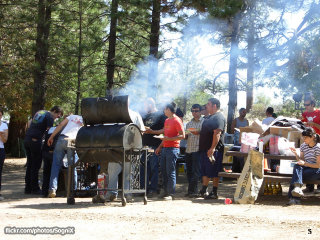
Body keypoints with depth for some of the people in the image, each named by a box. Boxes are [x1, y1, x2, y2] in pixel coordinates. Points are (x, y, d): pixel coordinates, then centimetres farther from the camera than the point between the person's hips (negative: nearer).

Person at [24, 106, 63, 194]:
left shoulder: (39, 112, 21)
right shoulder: (50, 117, -4)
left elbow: (30, 123, 27)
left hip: (27, 138, 8)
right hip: (36, 140, -8)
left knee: (30, 164, 11)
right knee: (36, 166, -3)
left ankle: (28, 188, 13)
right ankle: (35, 189, 0)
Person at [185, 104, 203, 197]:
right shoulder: (189, 123, 20)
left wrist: (198, 133, -22)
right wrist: (185, 135, 0)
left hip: (197, 150, -6)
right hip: (188, 150, 7)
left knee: (195, 171, -8)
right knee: (189, 171, 7)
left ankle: (192, 191, -6)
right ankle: (191, 191, 14)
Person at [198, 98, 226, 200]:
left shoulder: (219, 118, -13)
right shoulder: (210, 117, 20)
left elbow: (217, 133, -23)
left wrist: (212, 148, -27)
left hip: (213, 150, -10)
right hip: (205, 149, 10)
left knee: (214, 172, -4)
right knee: (205, 171, 11)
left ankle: (214, 193, 1)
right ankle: (204, 190, 17)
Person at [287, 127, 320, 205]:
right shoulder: (303, 146, 11)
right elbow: (301, 160, 12)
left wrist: (305, 163, -20)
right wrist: (295, 153, -5)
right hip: (307, 169, 6)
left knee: (296, 174, -28)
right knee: (296, 166, -29)